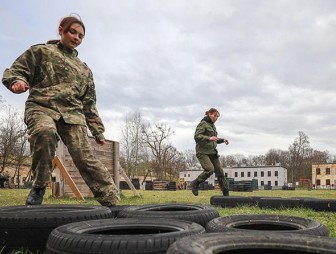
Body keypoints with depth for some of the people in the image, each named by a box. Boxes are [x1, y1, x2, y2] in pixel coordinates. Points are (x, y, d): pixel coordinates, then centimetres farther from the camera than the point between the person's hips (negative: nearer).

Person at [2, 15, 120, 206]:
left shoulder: (84, 70, 25)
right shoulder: (41, 52, 15)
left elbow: (89, 104, 25)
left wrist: (98, 130, 17)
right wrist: (17, 81, -16)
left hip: (72, 114, 3)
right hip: (42, 107, -3)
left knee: (85, 157, -16)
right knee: (45, 132, -38)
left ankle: (112, 201, -16)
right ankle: (39, 187, -19)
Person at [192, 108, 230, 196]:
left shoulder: (213, 126, 20)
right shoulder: (203, 124, -4)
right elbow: (197, 136, -17)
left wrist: (222, 140, 13)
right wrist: (209, 138, -28)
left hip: (212, 152, 8)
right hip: (203, 152, -8)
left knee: (220, 172, 2)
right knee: (210, 169, -25)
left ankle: (226, 194, 7)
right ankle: (195, 183, -3)